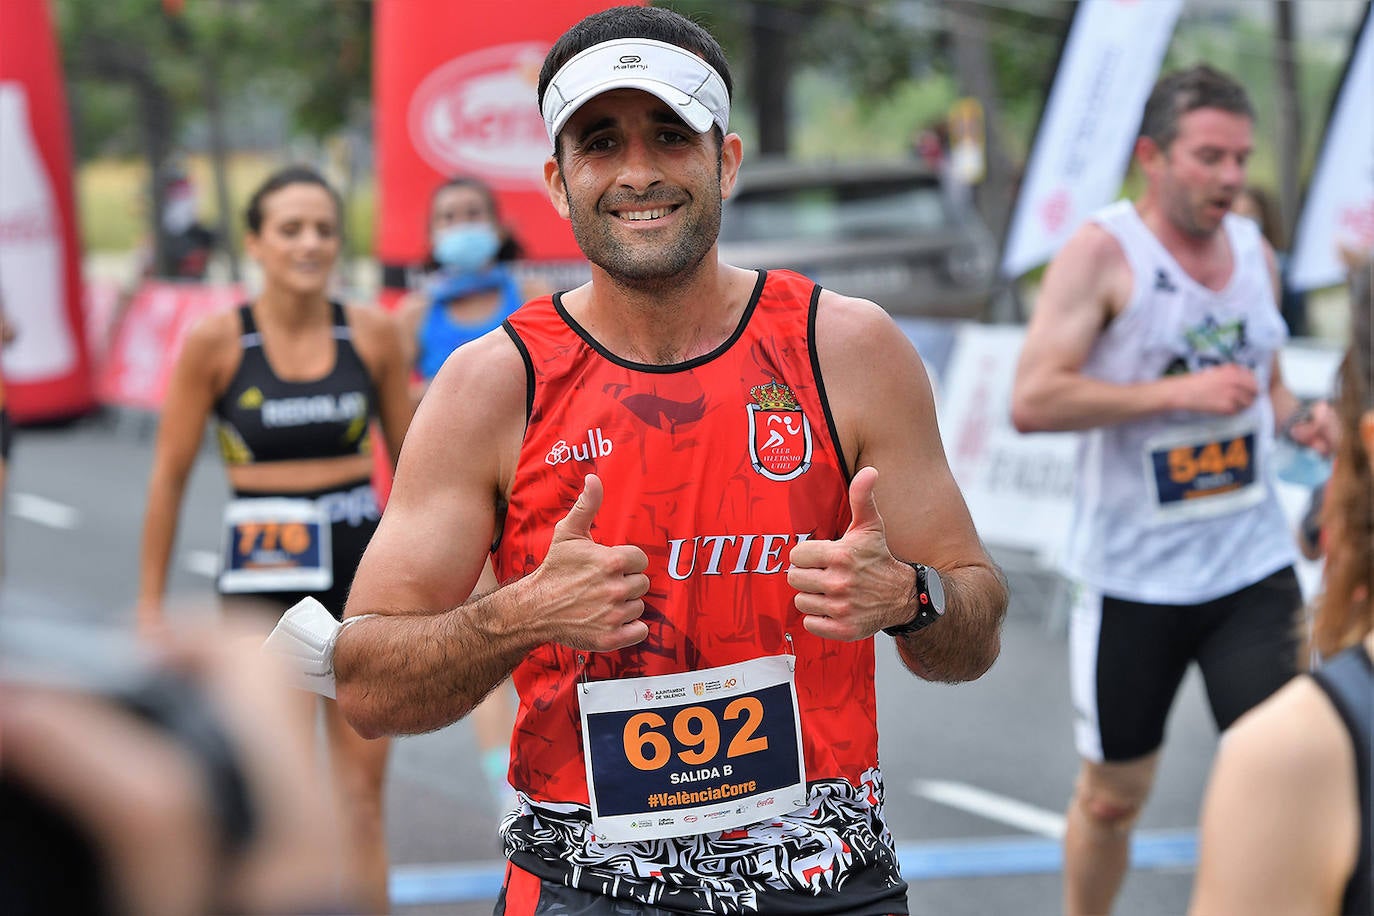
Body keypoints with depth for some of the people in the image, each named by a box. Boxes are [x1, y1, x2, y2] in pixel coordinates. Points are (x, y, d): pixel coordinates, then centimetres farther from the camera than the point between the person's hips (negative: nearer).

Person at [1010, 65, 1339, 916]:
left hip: (1254, 566, 4)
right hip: (1132, 577, -4)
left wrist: (1303, 420, 0)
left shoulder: (1255, 251, 8)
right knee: (1113, 794, 11)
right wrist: (1179, 393, -25)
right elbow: (1032, 401, -20)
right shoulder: (1102, 251, -11)